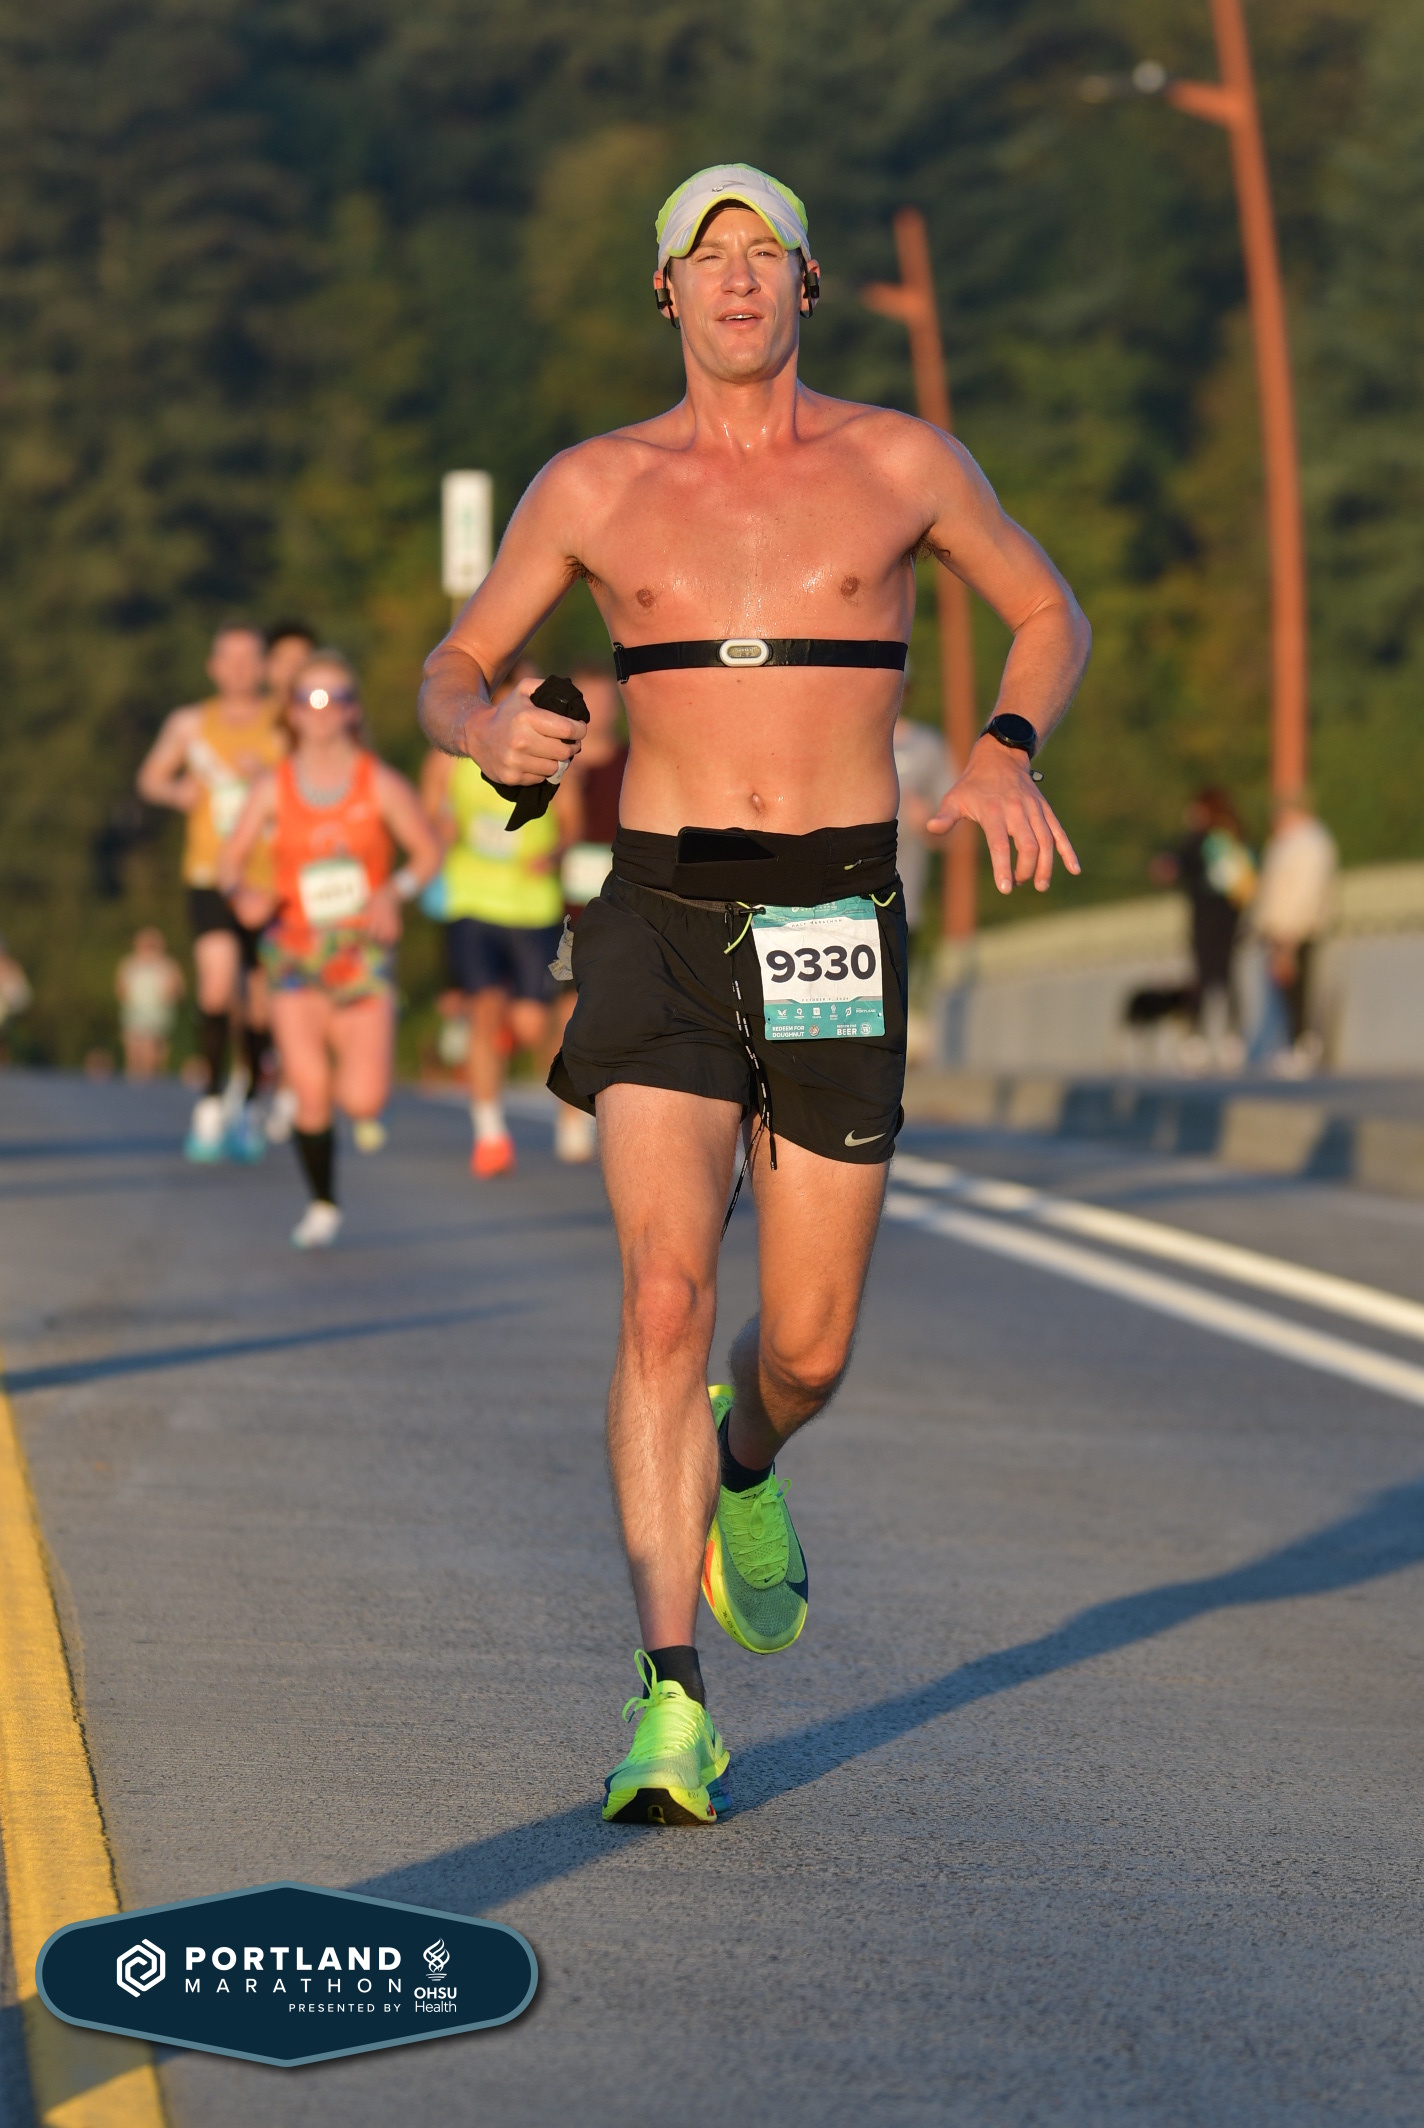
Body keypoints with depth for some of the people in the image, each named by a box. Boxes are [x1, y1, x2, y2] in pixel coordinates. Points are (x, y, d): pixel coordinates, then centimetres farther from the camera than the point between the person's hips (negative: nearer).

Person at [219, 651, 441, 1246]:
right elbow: (230, 860, 5)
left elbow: (428, 851, 4)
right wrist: (243, 893, -17)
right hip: (296, 952, 0)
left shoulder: (381, 784, -4)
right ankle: (322, 1206, 11)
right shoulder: (273, 787, -2)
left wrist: (395, 891, -14)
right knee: (310, 1092, -12)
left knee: (364, 1103, -10)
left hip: (363, 952, 0)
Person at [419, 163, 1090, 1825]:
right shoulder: (594, 486, 5)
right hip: (662, 921, -1)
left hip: (837, 927, 1)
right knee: (667, 1298, -17)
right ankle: (671, 1711, -17)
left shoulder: (901, 464, 4)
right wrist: (491, 731, -12)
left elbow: (1048, 611, 17)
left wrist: (1006, 755, -3)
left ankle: (743, 1463, 44)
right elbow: (450, 669, 13)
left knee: (806, 1344, 4)